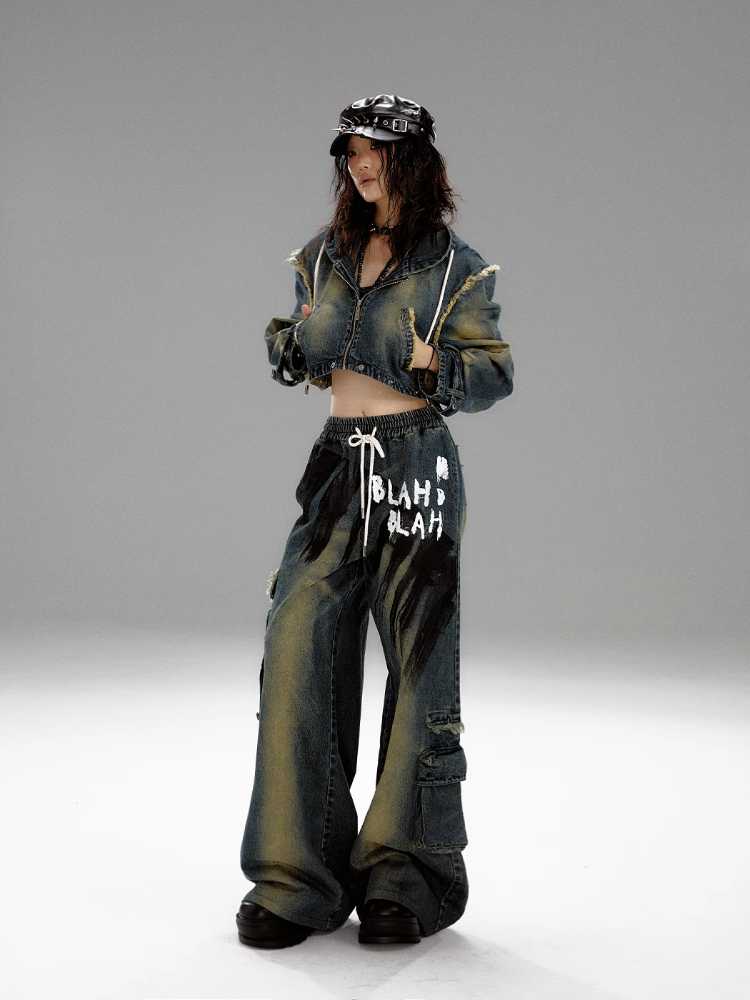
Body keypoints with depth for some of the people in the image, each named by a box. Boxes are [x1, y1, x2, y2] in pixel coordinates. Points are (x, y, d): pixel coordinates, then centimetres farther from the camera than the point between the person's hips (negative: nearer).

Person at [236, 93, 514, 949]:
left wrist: (421, 360, -18)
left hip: (416, 470, -4)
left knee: (420, 664, 1)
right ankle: (298, 878, 3)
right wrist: (288, 346, 0)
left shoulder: (454, 267, 1)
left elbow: (495, 374, -2)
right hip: (338, 466, 4)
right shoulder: (325, 255, 14)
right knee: (295, 654, -5)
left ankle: (407, 876, 13)